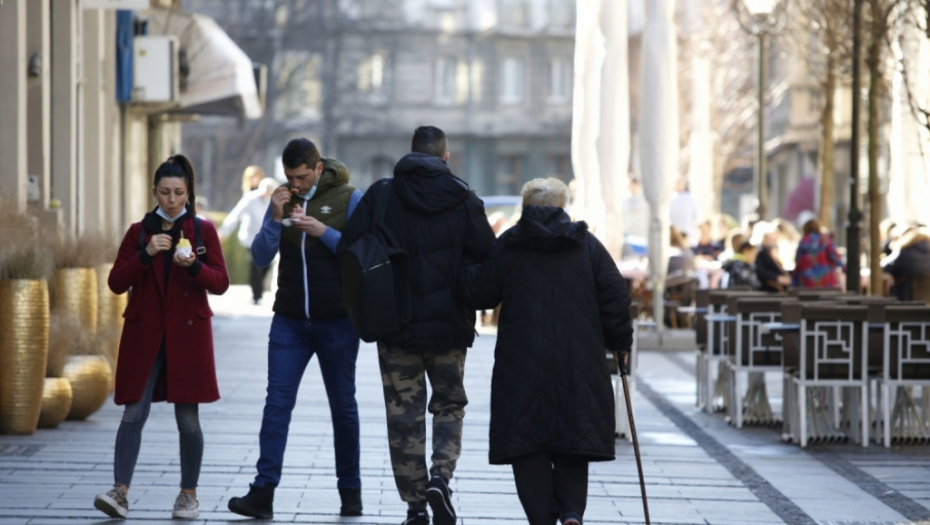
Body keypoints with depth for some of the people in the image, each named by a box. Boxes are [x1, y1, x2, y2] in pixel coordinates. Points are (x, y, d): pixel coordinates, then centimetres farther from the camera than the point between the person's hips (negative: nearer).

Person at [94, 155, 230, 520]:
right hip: (144, 334, 1)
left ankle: (188, 494, 12)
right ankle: (120, 492, -12)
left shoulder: (203, 230, 5)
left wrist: (194, 266, -20)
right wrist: (146, 254, -14)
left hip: (188, 334, -1)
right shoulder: (139, 231, 7)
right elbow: (116, 282, 1)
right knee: (134, 413, -7)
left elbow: (220, 283, -1)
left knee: (188, 417, 1)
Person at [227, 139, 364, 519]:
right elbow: (261, 257, 1)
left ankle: (350, 490, 18)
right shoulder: (282, 198, 5)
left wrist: (323, 231, -20)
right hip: (289, 320, 2)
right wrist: (275, 219, -14)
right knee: (277, 402, -6)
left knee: (343, 405, 7)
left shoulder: (348, 198, -4)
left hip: (337, 320, -2)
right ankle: (263, 493, -11)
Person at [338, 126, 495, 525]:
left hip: (395, 325, 0)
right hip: (449, 325, 0)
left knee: (404, 414, 7)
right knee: (449, 406, 15)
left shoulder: (380, 195, -3)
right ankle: (441, 475, -8)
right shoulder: (464, 199, -2)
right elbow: (488, 260, -5)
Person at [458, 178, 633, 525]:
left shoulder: (507, 246, 1)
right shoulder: (587, 245, 4)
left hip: (522, 364, -1)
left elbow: (478, 293, 6)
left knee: (528, 446, 4)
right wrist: (620, 341, 15)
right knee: (573, 443, 9)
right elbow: (615, 297, 3)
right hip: (578, 366, 1)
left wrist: (464, 274, 28)